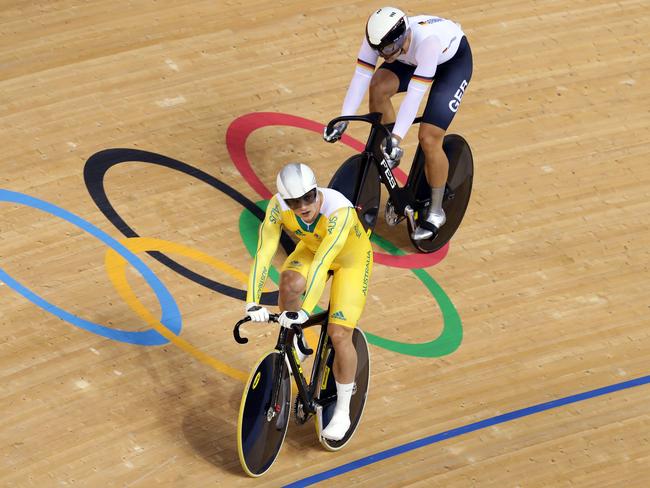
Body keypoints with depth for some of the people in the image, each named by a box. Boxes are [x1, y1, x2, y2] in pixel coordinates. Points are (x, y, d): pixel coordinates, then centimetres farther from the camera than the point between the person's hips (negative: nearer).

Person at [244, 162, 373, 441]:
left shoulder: (339, 210, -42)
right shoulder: (278, 206, -31)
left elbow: (322, 263, -49)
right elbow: (264, 252, -36)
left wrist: (305, 311, -56)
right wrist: (252, 302, -46)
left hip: (351, 260, -3)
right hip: (311, 248, 3)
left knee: (339, 334, -11)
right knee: (290, 283, -31)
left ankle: (342, 412, 8)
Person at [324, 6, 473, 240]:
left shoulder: (427, 39, -44)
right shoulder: (379, 36, -30)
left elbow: (415, 93, -45)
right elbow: (361, 76, -27)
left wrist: (397, 138, -46)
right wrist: (343, 120, -32)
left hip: (454, 60, -5)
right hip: (414, 59, 5)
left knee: (429, 139, -14)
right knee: (378, 87, -25)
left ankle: (436, 212, 5)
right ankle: (387, 156, -2)